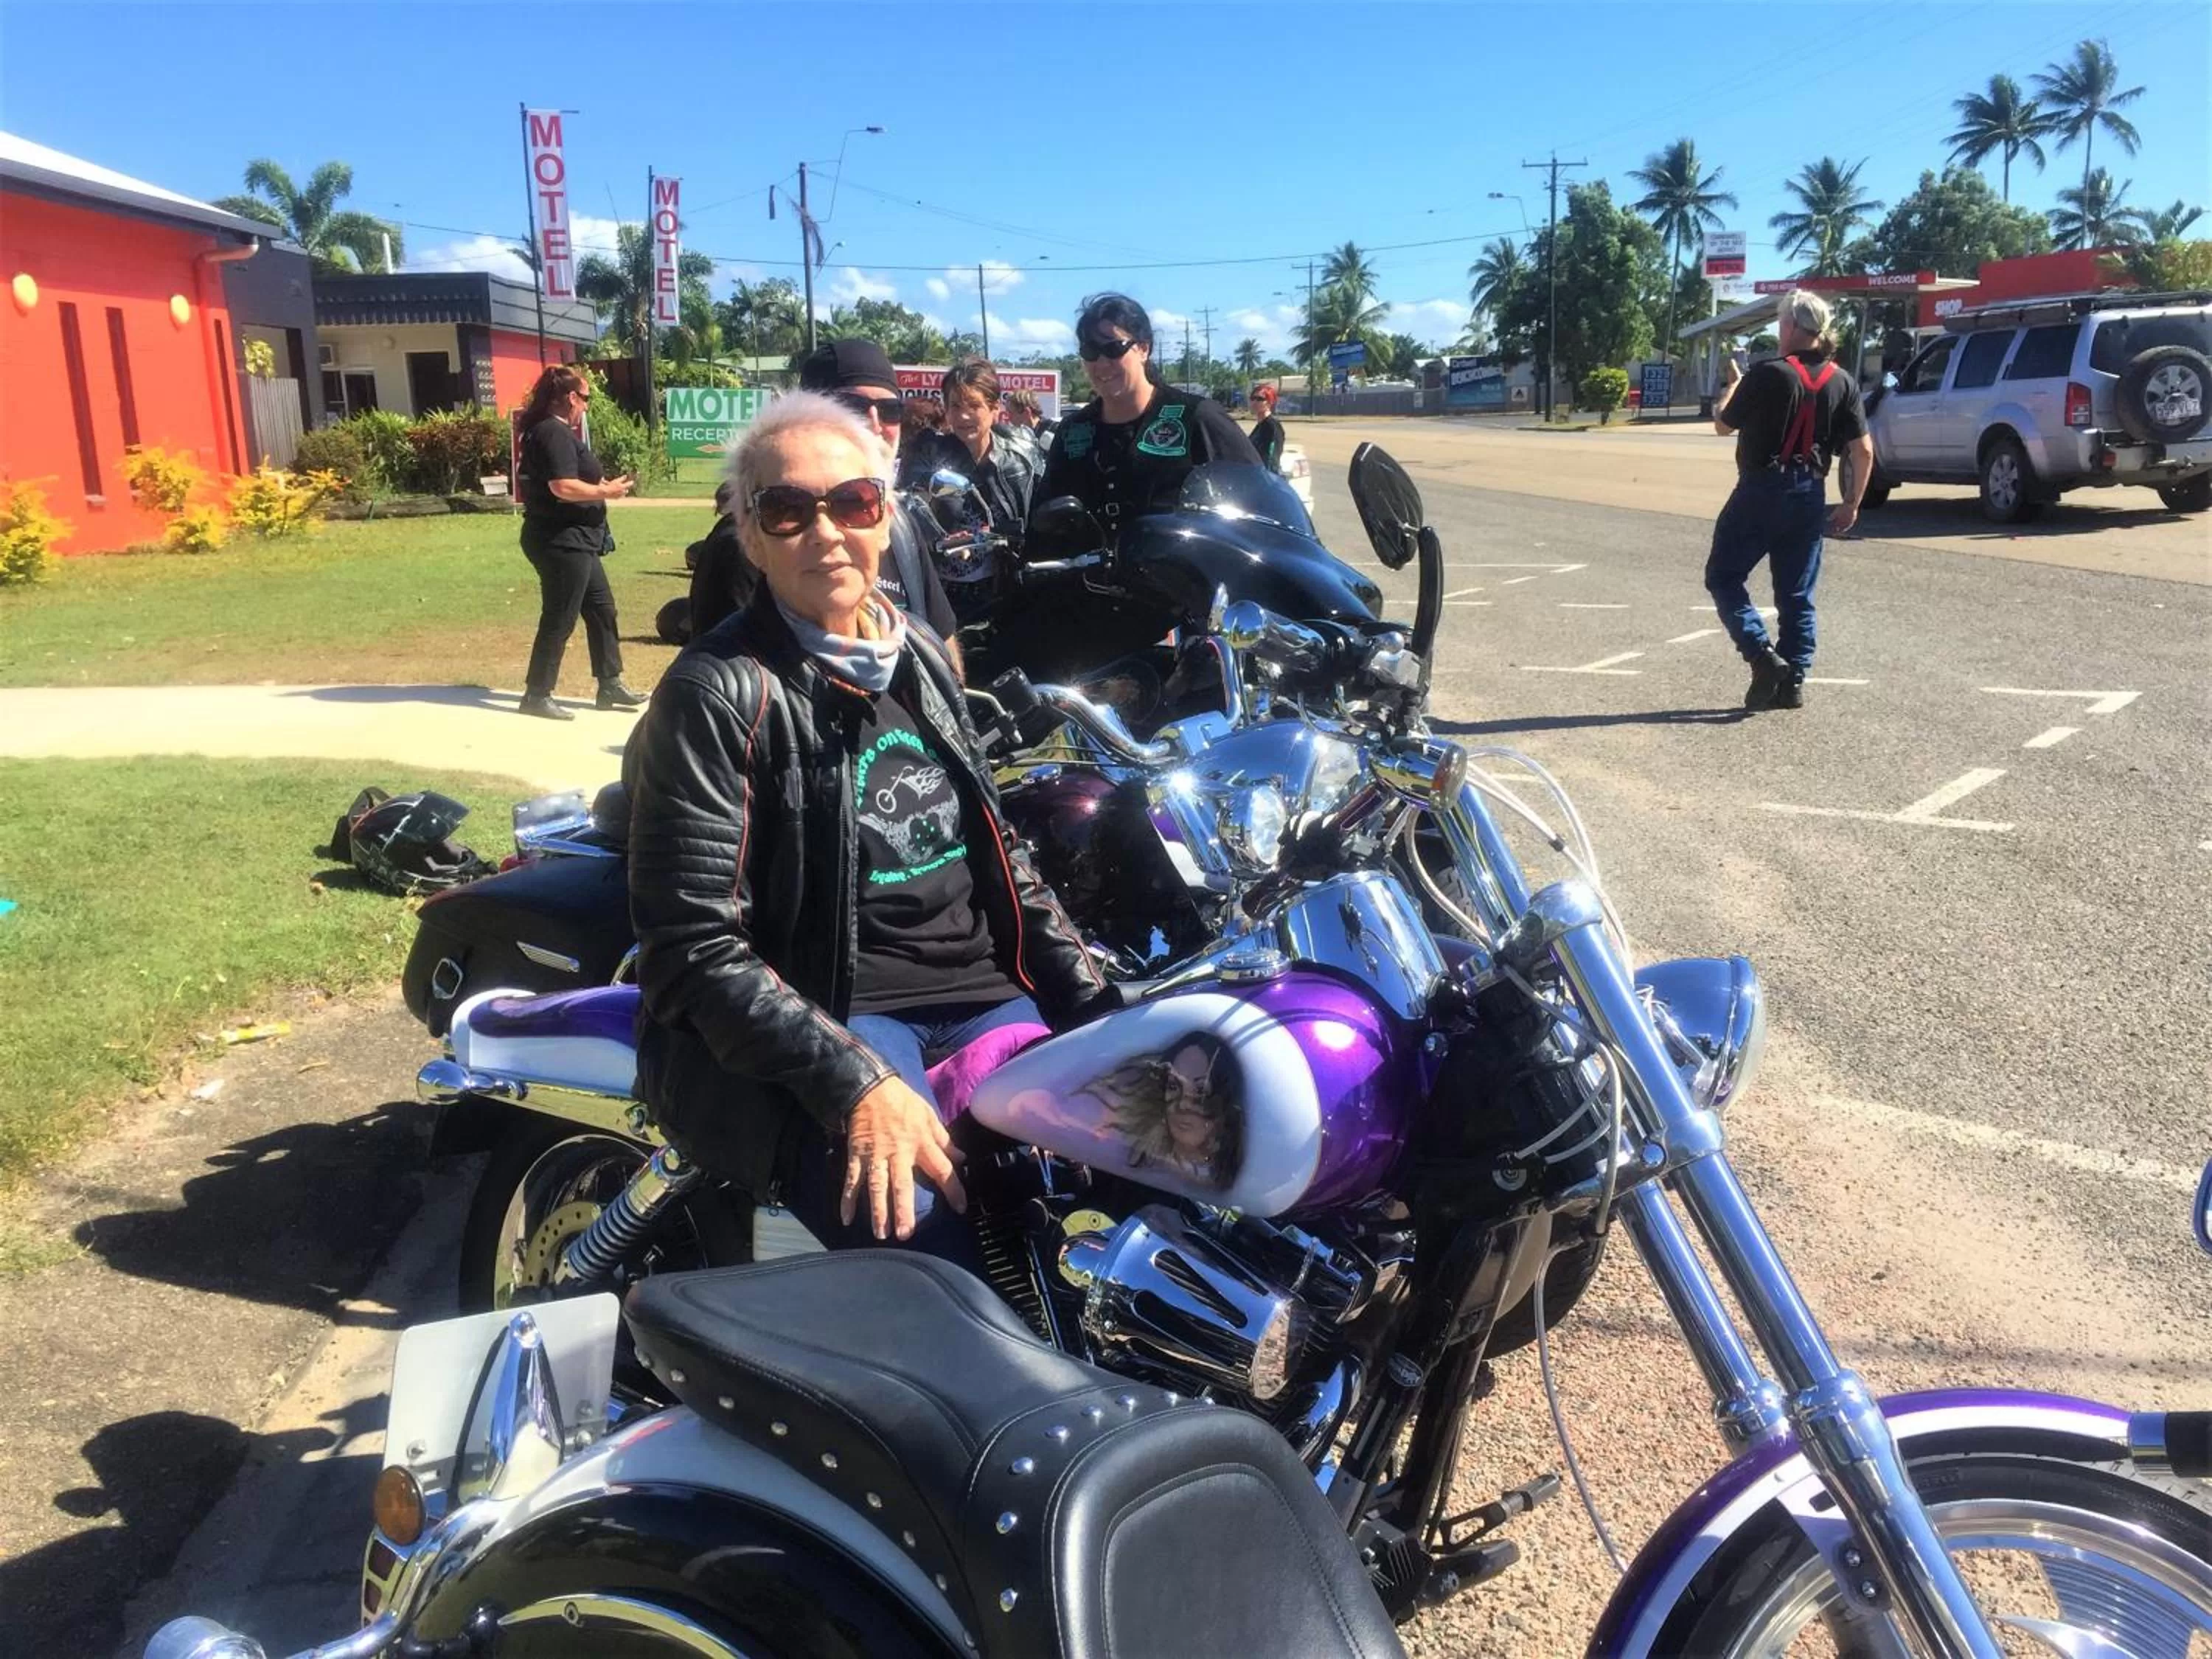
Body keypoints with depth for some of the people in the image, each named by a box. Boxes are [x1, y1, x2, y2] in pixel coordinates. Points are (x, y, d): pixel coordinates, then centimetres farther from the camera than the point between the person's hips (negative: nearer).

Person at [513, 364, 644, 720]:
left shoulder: (551, 431, 14)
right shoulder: (555, 434, -18)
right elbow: (563, 487, -27)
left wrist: (600, 485, 16)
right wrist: (606, 492, -15)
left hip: (572, 541, 11)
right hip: (562, 541, -11)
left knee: (602, 608, 15)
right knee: (559, 620, -3)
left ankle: (610, 685, 21)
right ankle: (537, 695, 5)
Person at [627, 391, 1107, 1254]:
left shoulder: (921, 654, 14)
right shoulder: (717, 693, -9)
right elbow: (695, 947, -14)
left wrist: (1095, 1003, 9)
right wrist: (853, 1081, -25)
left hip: (983, 993, 7)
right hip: (822, 1022, -7)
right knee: (944, 1250, -30)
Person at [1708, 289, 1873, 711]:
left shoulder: (1768, 374, -12)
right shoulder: (1842, 383, 4)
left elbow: (1723, 424, 0)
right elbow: (1863, 450, 3)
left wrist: (1732, 384, 17)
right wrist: (1852, 503, 12)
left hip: (1762, 491, -5)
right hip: (1809, 496, 5)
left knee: (1724, 576, 5)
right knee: (1797, 594, 11)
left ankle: (1763, 657, -10)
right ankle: (1793, 682, 10)